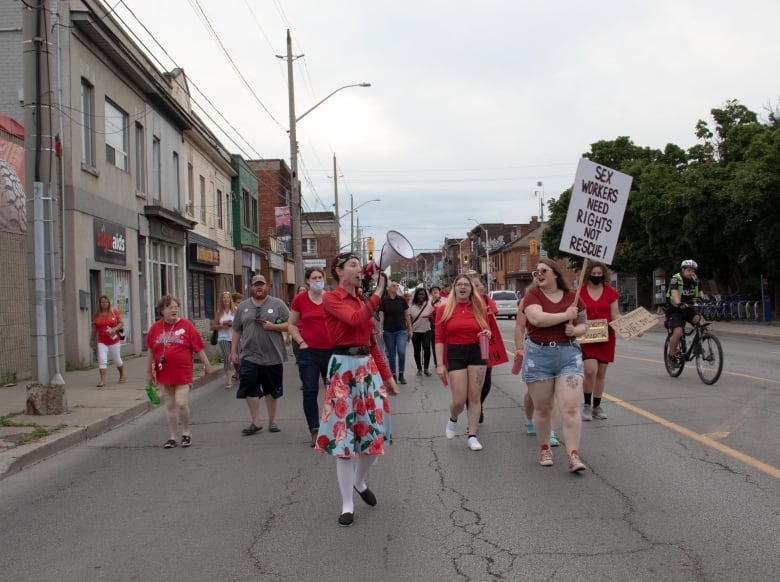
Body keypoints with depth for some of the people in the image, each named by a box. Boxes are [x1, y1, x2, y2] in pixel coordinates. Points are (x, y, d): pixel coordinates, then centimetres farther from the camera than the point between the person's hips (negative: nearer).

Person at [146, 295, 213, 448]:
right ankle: (172, 437, 21)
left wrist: (207, 365, 1)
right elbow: (151, 351, 10)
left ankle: (186, 433, 13)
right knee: (170, 405, 11)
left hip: (182, 372, -3)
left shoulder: (186, 325, -6)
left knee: (181, 403, -10)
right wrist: (149, 372, 12)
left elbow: (198, 348, -2)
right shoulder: (156, 327, 3)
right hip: (165, 373, 4)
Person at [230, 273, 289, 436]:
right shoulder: (242, 306, 9)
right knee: (249, 388, -8)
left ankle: (272, 421, 24)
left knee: (272, 390, 9)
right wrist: (233, 351, 7)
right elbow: (236, 331, 12)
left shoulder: (277, 304, 2)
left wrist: (273, 326, -15)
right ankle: (255, 422, 3)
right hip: (249, 355, 1)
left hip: (272, 356, -1)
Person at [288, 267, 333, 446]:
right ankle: (314, 431, 5)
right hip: (309, 351, -1)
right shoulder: (300, 299, 0)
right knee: (310, 391, -2)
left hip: (331, 350, 1)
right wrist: (301, 342, -3)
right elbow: (291, 324, 8)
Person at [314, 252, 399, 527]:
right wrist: (378, 293, -20)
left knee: (374, 430, 8)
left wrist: (387, 375, 14)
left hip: (368, 366, 7)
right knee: (345, 434, -1)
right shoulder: (331, 298, -7)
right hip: (344, 368, -6)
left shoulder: (363, 300, 13)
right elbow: (356, 319, -26)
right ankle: (347, 505, 10)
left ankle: (360, 482, 36)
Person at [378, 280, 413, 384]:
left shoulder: (402, 300, 2)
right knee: (391, 354, 6)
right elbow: (381, 316, 0)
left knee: (401, 352, -12)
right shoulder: (384, 301, -1)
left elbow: (407, 315, 7)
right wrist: (380, 330, -9)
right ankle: (393, 375, 17)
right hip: (388, 331, 0)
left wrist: (410, 329, 7)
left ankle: (401, 375, 3)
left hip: (401, 330, 0)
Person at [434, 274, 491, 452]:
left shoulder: (479, 308, 5)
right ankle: (453, 419, 30)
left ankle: (472, 436, 14)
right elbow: (439, 339, -3)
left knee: (474, 397, 4)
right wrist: (440, 364, -8)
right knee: (459, 399, -4)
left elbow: (486, 329, 17)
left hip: (477, 352, 2)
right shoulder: (444, 310, -2)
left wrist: (487, 333, -8)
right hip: (455, 354, -2)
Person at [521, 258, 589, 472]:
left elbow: (584, 325, 16)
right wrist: (565, 315, -12)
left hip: (569, 354, 1)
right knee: (542, 408, 9)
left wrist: (575, 330, -7)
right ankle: (544, 449, 27)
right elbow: (536, 318, -20)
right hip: (538, 355, -1)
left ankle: (574, 455, -7)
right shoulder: (532, 295, -2)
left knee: (570, 407, -9)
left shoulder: (572, 297, 6)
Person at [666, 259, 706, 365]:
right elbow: (674, 292, -34)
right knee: (678, 332, -23)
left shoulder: (695, 280, 0)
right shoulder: (676, 279, -18)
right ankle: (672, 355, -3)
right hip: (675, 310, -5)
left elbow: (700, 292, -8)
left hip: (688, 309, 5)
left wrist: (703, 300, -31)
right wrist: (679, 303, -53)